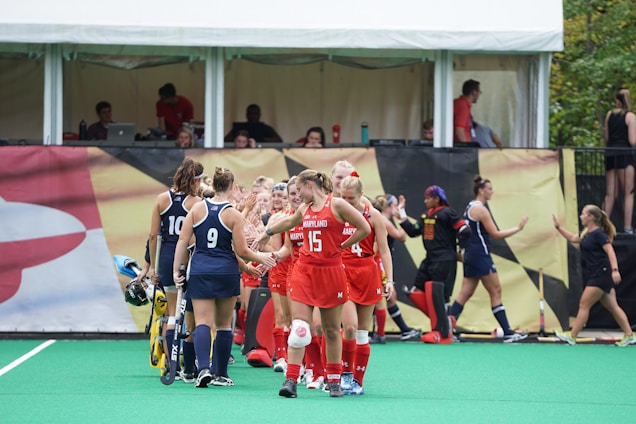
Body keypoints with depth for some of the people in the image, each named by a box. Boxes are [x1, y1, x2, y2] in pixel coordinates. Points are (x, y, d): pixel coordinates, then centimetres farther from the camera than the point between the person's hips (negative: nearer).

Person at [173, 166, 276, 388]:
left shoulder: (198, 208, 0)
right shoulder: (233, 215, -7)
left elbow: (183, 240, -1)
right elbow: (241, 251, -6)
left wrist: (176, 270, 3)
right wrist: (259, 258, 12)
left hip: (200, 271, 1)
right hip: (227, 272, -1)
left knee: (202, 322, -3)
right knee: (223, 324, 11)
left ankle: (204, 367, -24)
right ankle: (220, 374, 16)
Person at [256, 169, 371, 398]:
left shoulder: (336, 205, -7)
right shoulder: (304, 209, 11)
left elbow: (364, 228, -8)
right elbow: (289, 221, 34)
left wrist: (342, 245, -2)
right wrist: (268, 232, 47)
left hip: (331, 273, -4)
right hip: (304, 272, 4)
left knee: (331, 329, 6)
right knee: (299, 326, -7)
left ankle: (334, 381, 17)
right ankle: (291, 379, -10)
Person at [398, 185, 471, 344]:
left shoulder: (447, 213, -10)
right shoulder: (425, 216, 14)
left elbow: (465, 231, -14)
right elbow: (412, 231, 14)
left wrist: (456, 249, -3)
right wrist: (401, 212, 13)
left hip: (444, 262, -9)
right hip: (430, 260, 9)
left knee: (435, 295, -10)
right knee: (416, 293, 4)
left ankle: (441, 333, -2)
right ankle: (445, 321, 13)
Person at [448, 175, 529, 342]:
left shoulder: (470, 207, 15)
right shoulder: (480, 209, -14)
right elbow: (495, 234, -15)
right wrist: (518, 228, -10)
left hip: (470, 254, 9)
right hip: (480, 255, -9)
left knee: (465, 293, 6)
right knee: (496, 292, -4)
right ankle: (508, 333, -3)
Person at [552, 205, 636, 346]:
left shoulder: (598, 233, -13)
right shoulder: (586, 233, 14)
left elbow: (610, 251, -20)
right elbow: (572, 238, 33)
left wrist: (615, 270, -31)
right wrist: (558, 227, 29)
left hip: (601, 275, -9)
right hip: (595, 275, 9)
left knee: (584, 304, -6)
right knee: (613, 307, 8)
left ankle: (571, 337, -2)